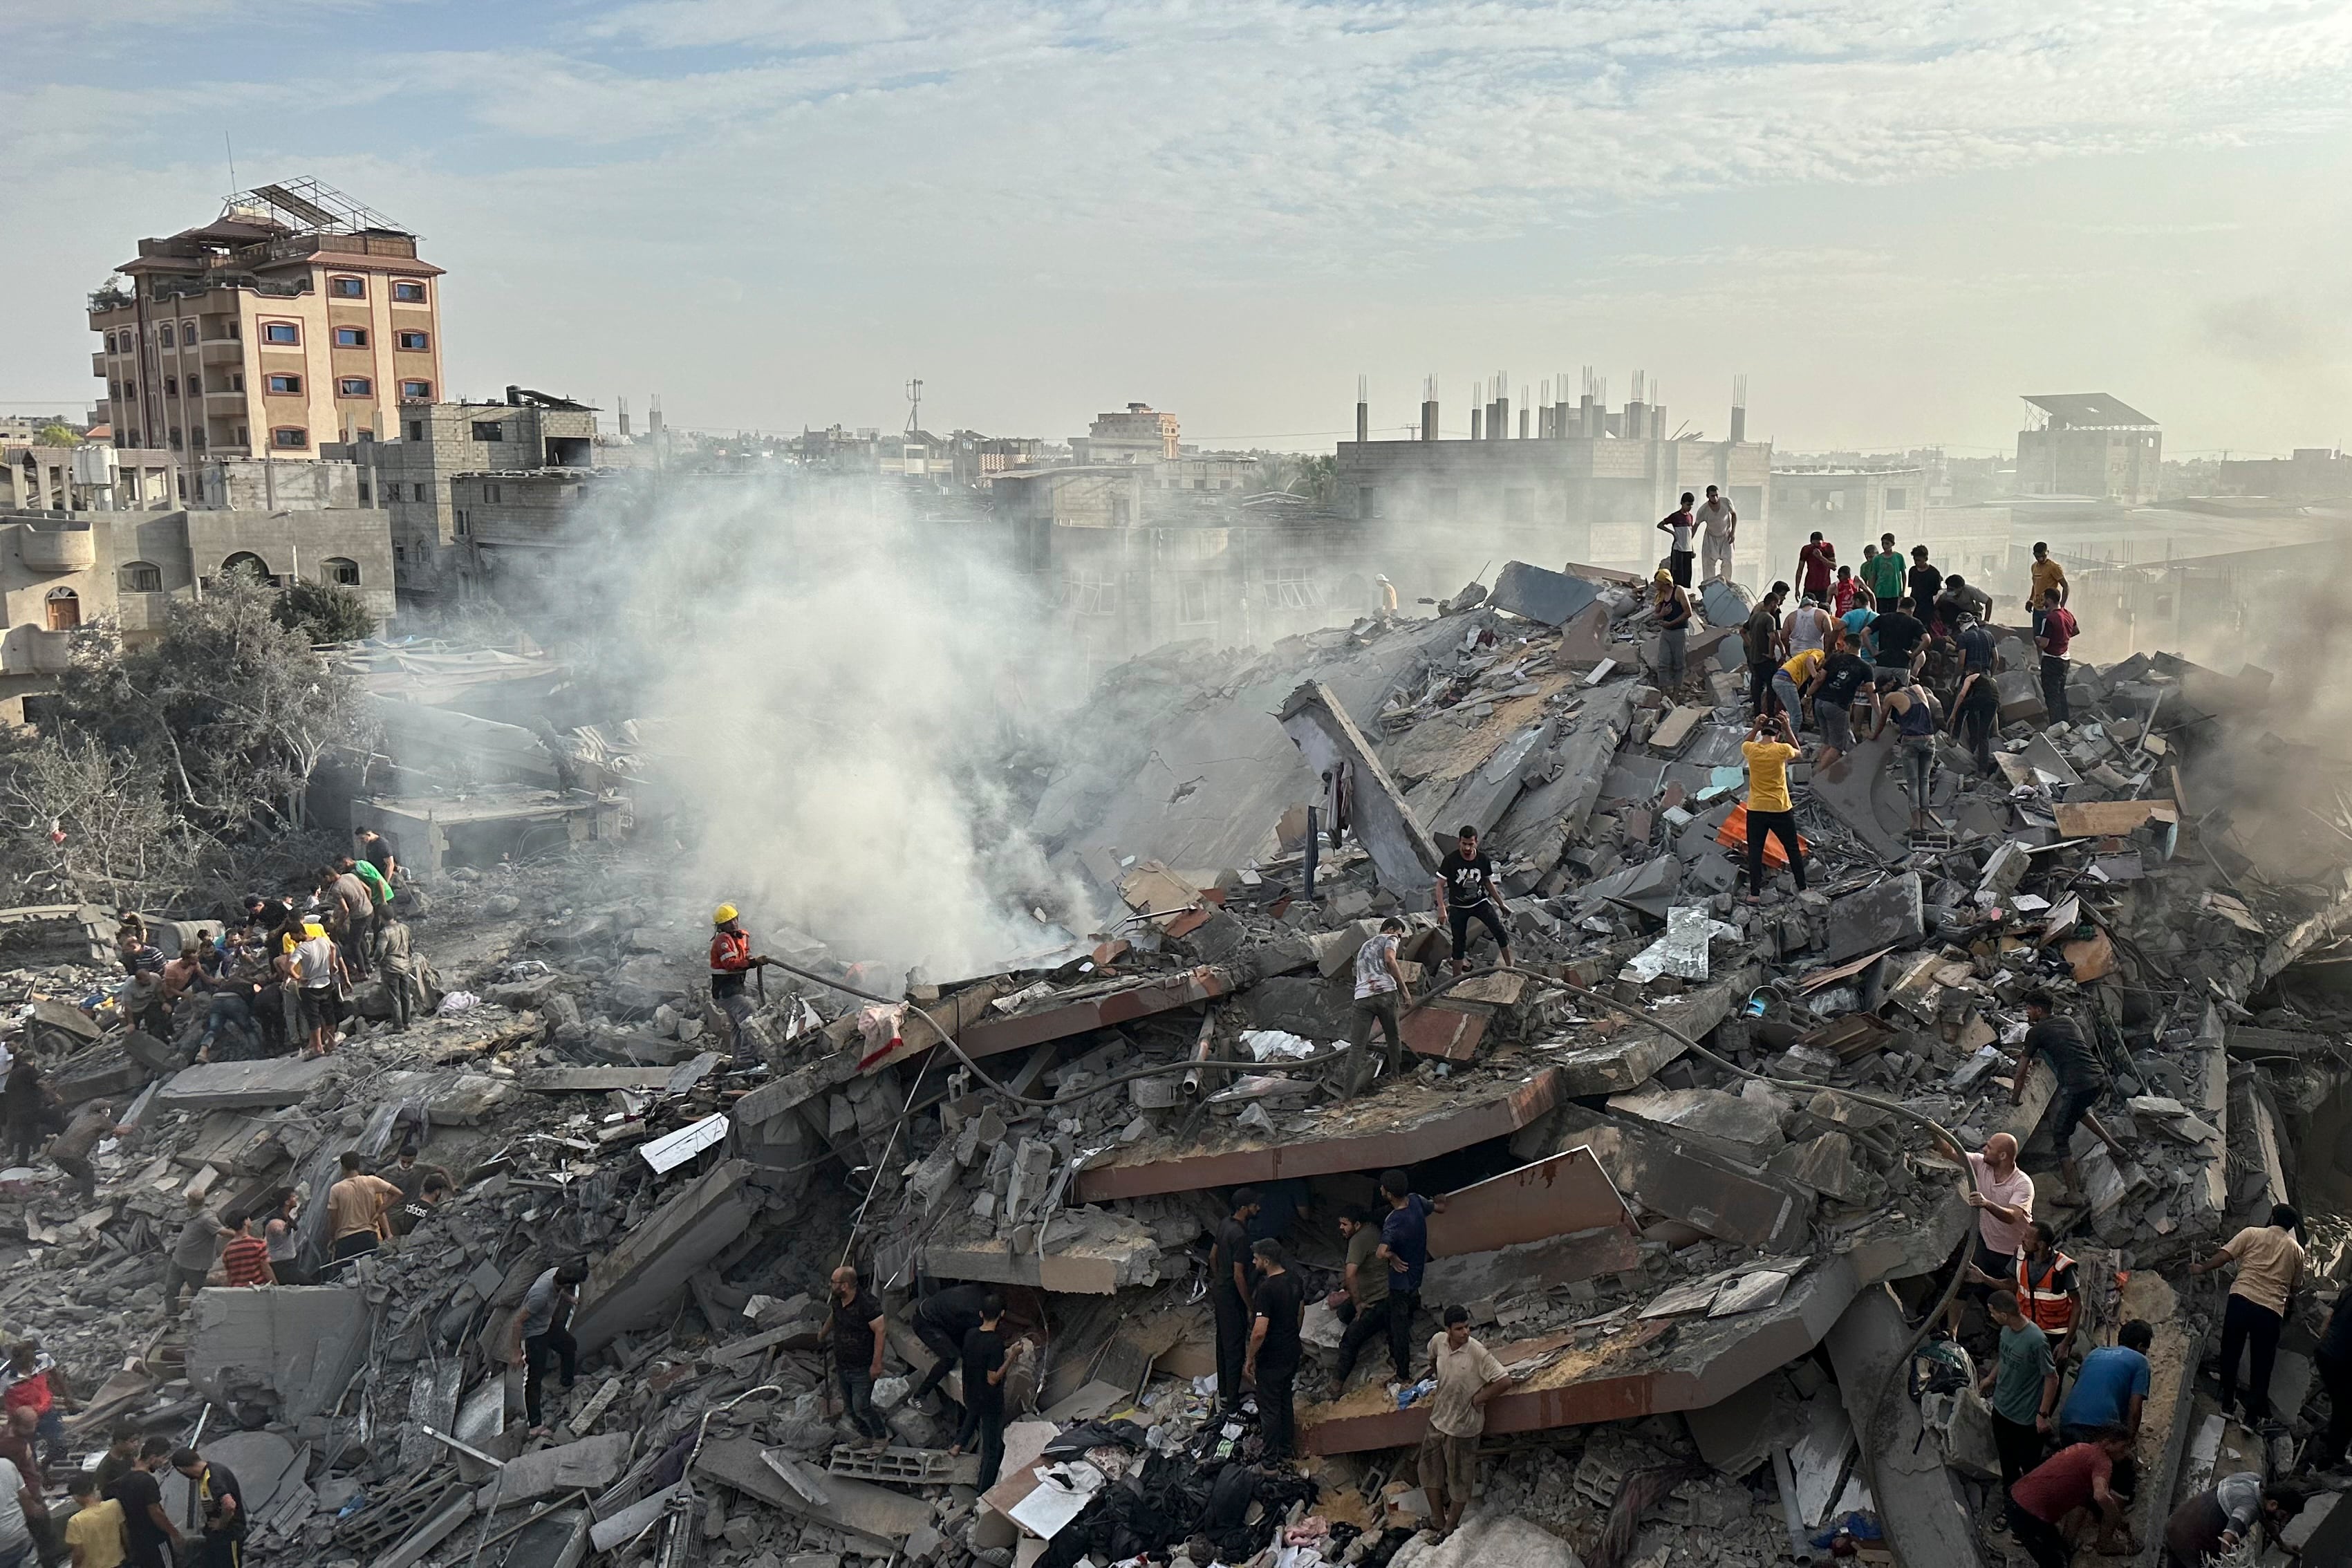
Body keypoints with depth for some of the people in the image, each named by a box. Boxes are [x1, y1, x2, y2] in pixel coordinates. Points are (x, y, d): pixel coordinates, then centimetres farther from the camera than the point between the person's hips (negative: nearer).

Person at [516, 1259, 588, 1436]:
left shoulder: (557, 1273, -18)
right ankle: (535, 1425, 6)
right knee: (534, 1379, -2)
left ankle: (567, 1385, 54)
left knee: (570, 1346, 29)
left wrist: (569, 1299, 30)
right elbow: (518, 1321, -30)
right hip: (534, 1335, -9)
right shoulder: (540, 1295, -41)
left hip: (548, 1325, 9)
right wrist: (517, 1351, -22)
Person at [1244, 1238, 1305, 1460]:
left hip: (1271, 1360, -8)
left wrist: (1250, 1359, -16)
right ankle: (1288, 1449, 37)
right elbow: (1301, 1312, 13)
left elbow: (1259, 1332, -30)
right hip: (1292, 1353, 8)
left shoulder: (1266, 1289, -28)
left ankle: (1272, 1459, 20)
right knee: (1285, 1402, 23)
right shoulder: (1294, 1280, -2)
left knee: (1269, 1409, 8)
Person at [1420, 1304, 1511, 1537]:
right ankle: (1438, 1521, 34)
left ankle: (1450, 1528, 31)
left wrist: (1478, 1398, -18)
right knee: (1430, 1469, 17)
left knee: (1459, 1479, 12)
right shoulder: (1438, 1341, -10)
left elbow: (1504, 1380, -28)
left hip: (1463, 1426, -6)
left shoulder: (1478, 1353, -27)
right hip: (1438, 1419, 6)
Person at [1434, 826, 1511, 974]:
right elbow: (1440, 885, -12)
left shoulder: (1483, 860, -7)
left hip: (1480, 902, 2)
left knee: (1500, 931, -13)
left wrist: (1501, 904, 13)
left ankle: (1509, 968, -3)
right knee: (1459, 944, 2)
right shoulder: (1450, 861, -16)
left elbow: (1488, 883, 9)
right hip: (1458, 907, -2)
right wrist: (1442, 908, -23)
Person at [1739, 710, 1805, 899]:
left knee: (1755, 851, 8)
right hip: (1781, 810, -1)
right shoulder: (1782, 750, -13)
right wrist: (1787, 728, 5)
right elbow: (1798, 753, 11)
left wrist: (1756, 727, 6)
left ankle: (1755, 894, 7)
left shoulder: (1751, 749, -8)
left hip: (1756, 810, 1)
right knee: (1793, 849, 16)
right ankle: (1802, 888, 25)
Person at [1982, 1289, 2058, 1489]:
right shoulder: (2007, 1329, -8)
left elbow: (2052, 1378, -22)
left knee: (2029, 1464, 13)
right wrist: (1990, 1378, 22)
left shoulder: (2036, 1341, -31)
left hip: (2026, 1417, -7)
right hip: (2002, 1408, 7)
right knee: (2006, 1457, 26)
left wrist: (2043, 1414, -18)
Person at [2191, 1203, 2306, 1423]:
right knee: (2262, 1363, 11)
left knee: (2230, 1353, 14)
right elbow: (2294, 1288, 18)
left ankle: (2228, 1403, 20)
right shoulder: (2297, 1250, 13)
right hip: (2272, 1310, 1)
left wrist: (2201, 1268, 14)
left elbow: (2223, 1257, 0)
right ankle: (2254, 1413, 12)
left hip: (2242, 1300, -1)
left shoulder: (2252, 1233, 6)